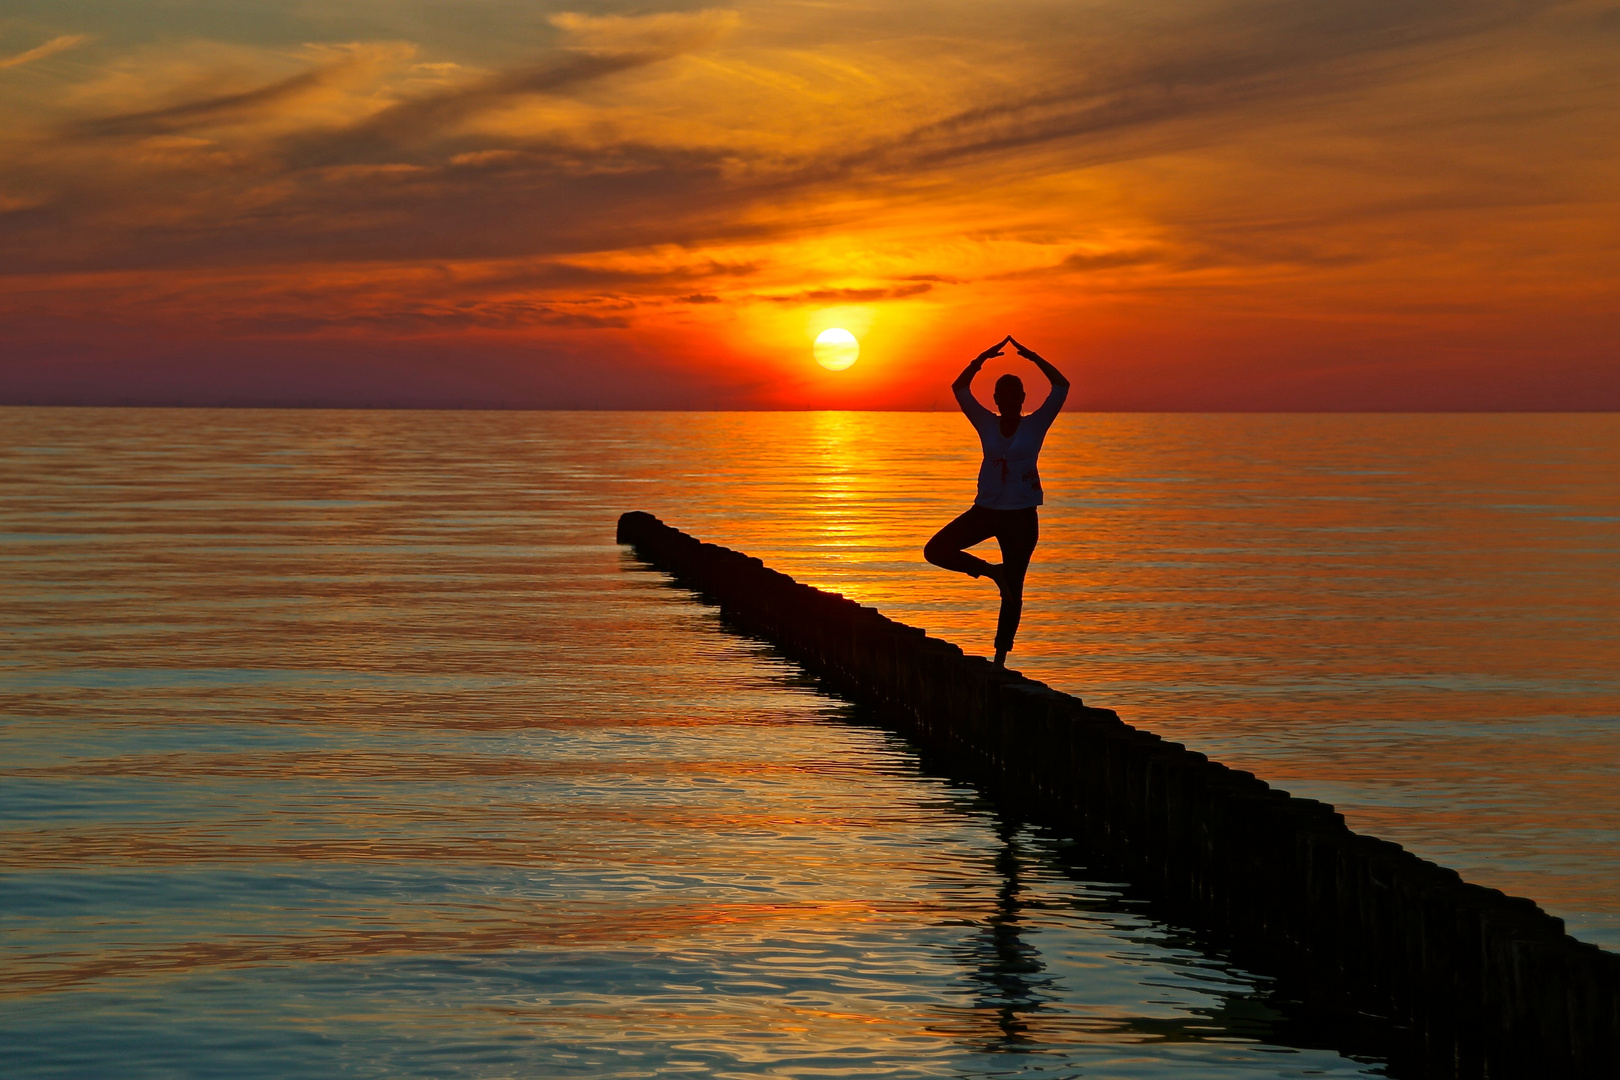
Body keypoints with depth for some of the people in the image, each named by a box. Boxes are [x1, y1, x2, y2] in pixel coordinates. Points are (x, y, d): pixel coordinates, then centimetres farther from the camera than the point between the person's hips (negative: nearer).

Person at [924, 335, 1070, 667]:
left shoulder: (1035, 425, -1)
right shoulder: (987, 424, 3)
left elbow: (1062, 386, -9)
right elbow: (959, 388, -3)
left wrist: (1032, 357, -12)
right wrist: (983, 357, -11)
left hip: (1022, 515, -2)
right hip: (986, 510, 2)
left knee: (1012, 591, -1)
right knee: (936, 550, -12)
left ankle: (1000, 658, 6)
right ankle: (990, 570, 8)